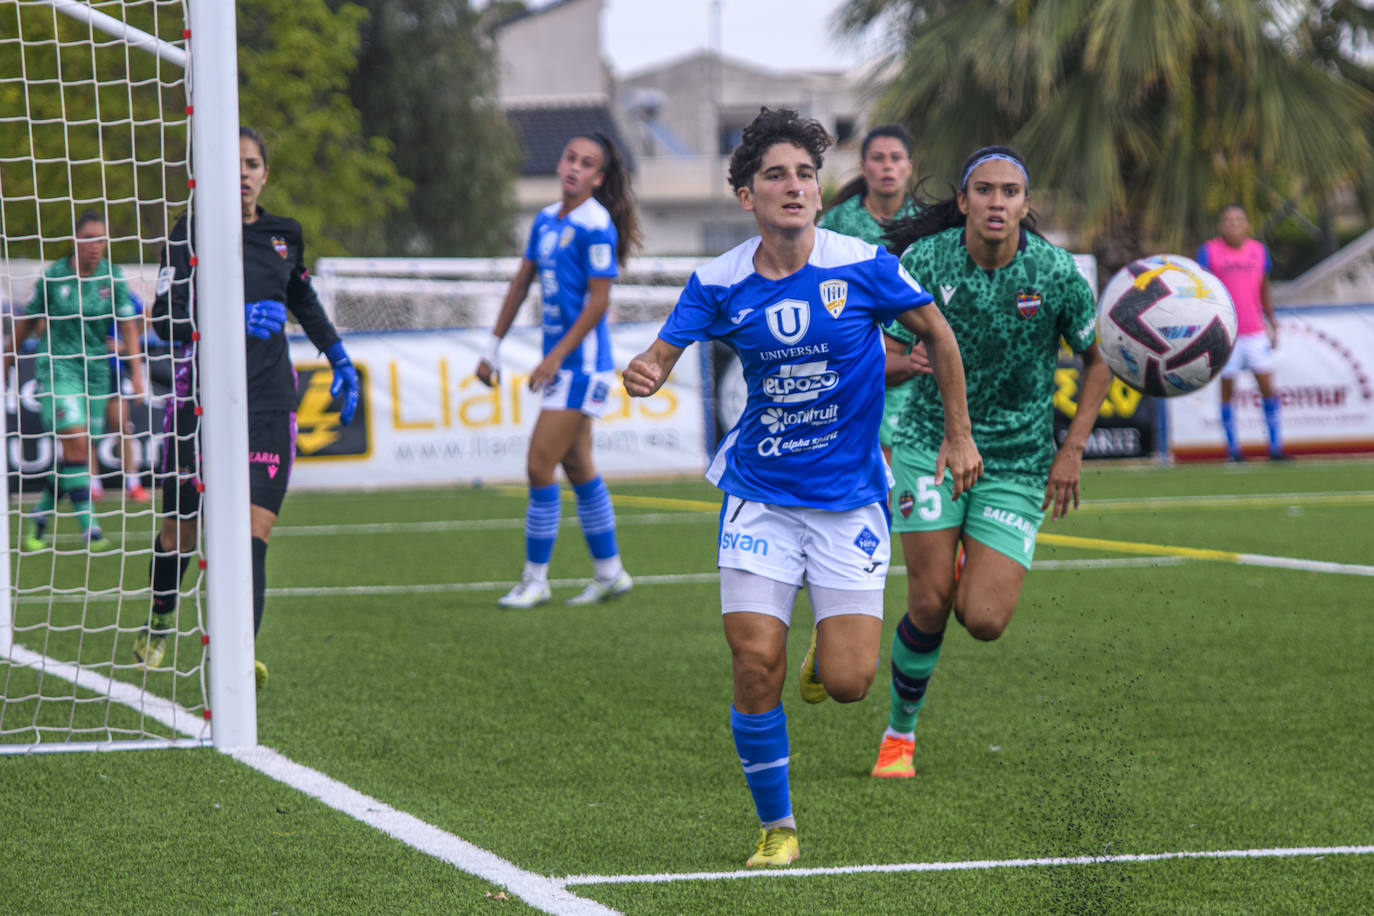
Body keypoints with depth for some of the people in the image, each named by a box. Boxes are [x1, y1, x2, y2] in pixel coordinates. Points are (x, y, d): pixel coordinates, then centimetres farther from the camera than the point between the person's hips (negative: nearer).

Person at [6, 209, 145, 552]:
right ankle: (89, 529, -19)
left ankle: (39, 517, 25)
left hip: (96, 368, 4)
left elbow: (128, 327, 2)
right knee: (76, 444, -18)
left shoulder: (113, 277, 0)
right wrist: (8, 360, 14)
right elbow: (27, 321, 6)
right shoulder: (53, 276, -6)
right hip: (57, 366, -4)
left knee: (74, 453, 5)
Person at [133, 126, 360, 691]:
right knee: (181, 529, 9)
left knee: (254, 528, -14)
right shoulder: (190, 235, -1)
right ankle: (160, 621, 39)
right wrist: (236, 318, -25)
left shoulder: (284, 235, 12)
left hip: (270, 401, 2)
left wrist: (339, 357, 30)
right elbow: (168, 321, -12)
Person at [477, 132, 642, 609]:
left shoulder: (595, 226, -14)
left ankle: (535, 578, 1)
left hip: (581, 363, -8)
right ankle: (609, 571, 22)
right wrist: (493, 346, 17)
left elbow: (598, 302, -16)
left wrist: (556, 357, -17)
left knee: (540, 466, -8)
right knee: (577, 467, 13)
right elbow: (521, 284, 18)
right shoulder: (546, 219, 11)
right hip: (561, 364, 8)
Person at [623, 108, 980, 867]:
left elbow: (935, 332, 4)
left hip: (850, 498, -1)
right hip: (759, 497, 1)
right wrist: (643, 374, -30)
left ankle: (827, 647, 31)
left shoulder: (863, 266, -11)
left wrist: (958, 434, 7)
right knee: (756, 663, -11)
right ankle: (776, 827, 8)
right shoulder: (720, 283, -7)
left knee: (847, 682, -9)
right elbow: (664, 352, -5)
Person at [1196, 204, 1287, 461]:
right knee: (1227, 389, 0)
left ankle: (1275, 446, 4)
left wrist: (1272, 323, 17)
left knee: (1267, 386, -2)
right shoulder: (1209, 251, -1)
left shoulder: (1259, 250, 10)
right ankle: (1232, 448, 7)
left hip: (1255, 331, 3)